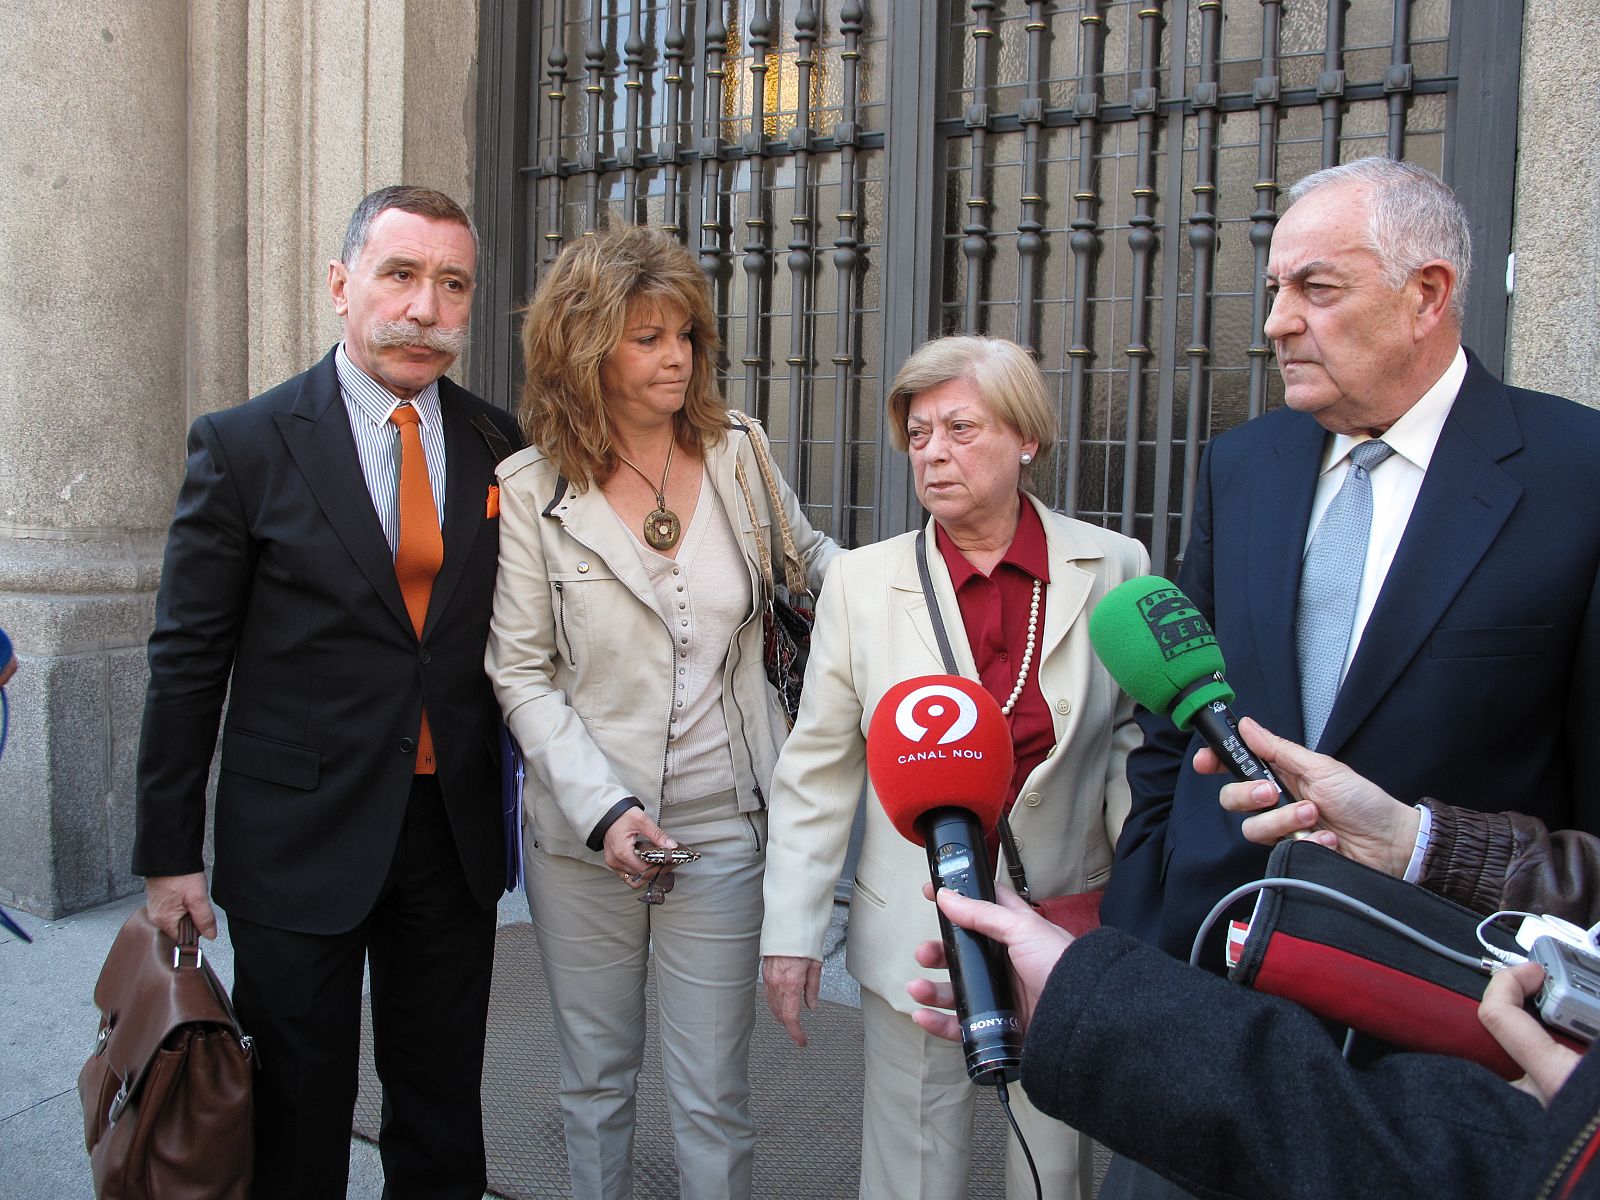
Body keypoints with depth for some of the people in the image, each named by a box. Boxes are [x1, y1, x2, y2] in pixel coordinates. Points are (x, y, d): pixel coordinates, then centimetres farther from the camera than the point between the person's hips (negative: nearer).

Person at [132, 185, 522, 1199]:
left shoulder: (501, 447, 3)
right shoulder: (244, 446, -6)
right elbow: (188, 661, -4)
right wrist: (170, 854, -3)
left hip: (455, 837, 3)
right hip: (300, 841, -2)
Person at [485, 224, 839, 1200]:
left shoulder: (739, 451, 1)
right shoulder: (534, 488, -6)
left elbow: (810, 555, 18)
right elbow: (521, 673, -6)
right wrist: (603, 808, -16)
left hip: (721, 827, 1)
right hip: (583, 831, 0)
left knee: (714, 1099, 7)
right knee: (596, 1078, 18)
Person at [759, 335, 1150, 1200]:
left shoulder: (1112, 568, -5)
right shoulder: (862, 581, -5)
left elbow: (1136, 735, 4)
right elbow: (817, 772, -1)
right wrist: (791, 928, -2)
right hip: (915, 937, 0)